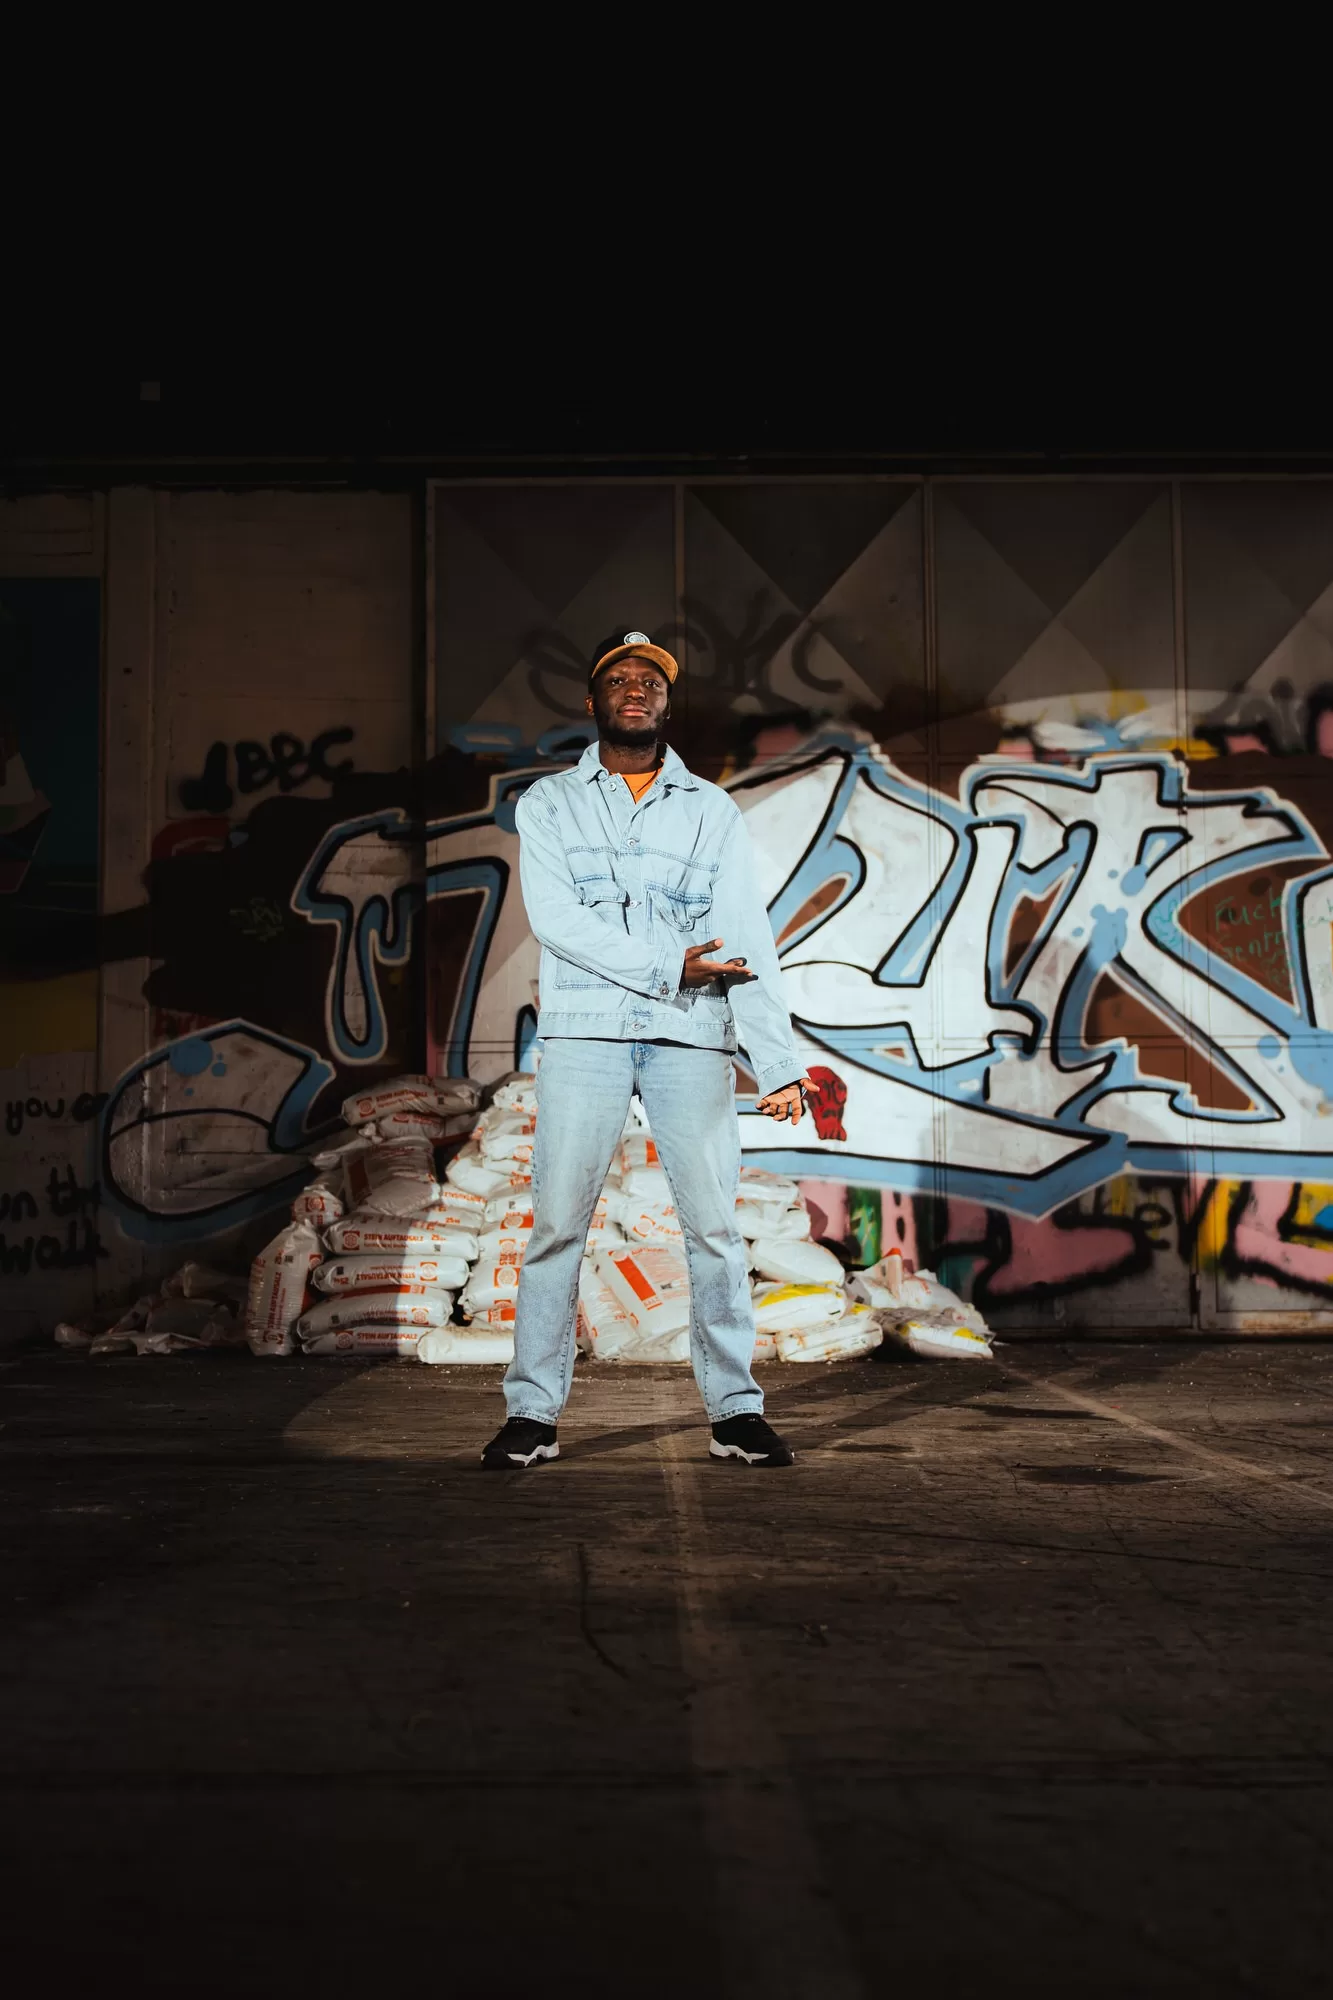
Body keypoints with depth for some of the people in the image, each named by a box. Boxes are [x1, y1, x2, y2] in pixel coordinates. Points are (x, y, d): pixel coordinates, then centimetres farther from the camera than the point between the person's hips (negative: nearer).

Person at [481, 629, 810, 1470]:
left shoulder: (712, 811, 11)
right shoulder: (548, 803, 10)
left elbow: (748, 940, 2)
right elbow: (557, 919, -5)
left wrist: (779, 1061, -9)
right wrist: (669, 967, -12)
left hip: (693, 1039, 1)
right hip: (584, 1034, -1)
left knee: (716, 1225, 0)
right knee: (557, 1226, -3)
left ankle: (736, 1411, 9)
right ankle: (533, 1415, 4)